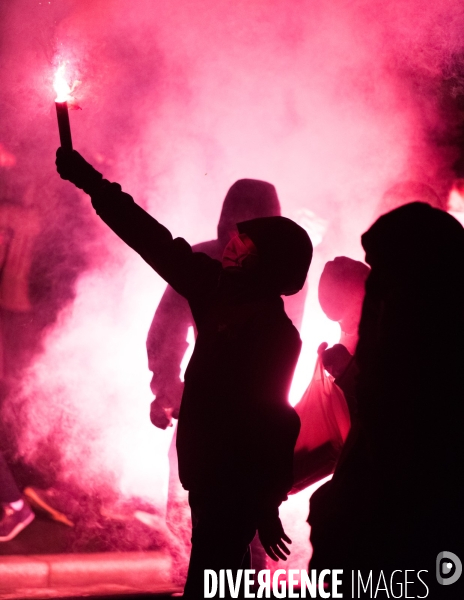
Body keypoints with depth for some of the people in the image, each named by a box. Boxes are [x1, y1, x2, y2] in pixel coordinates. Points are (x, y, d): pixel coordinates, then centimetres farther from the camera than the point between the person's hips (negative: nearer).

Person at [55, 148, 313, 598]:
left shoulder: (275, 336, -20)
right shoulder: (222, 291, 0)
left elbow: (272, 424, -20)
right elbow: (159, 245, 3)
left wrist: (266, 508, -17)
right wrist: (92, 183, 3)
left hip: (234, 483, -8)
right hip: (212, 471, 8)